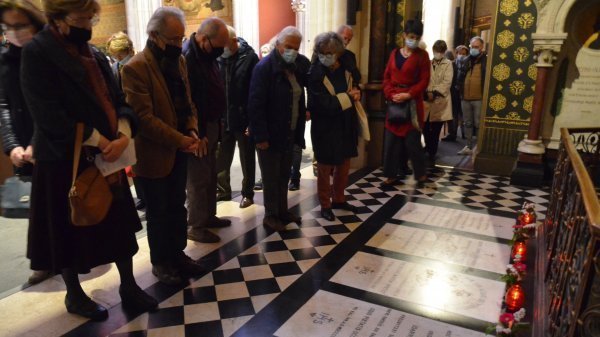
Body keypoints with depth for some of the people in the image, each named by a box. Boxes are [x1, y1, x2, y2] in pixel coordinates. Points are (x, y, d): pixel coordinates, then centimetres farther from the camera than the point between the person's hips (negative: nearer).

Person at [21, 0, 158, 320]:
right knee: (68, 229, 10)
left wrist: (123, 135, -13)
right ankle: (74, 294, 30)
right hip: (65, 160, -6)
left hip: (107, 157, 6)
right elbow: (49, 114, -20)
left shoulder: (94, 54, 10)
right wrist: (98, 141, -19)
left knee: (120, 223, 11)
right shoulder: (37, 53, -11)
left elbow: (117, 99, 5)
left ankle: (128, 285, 26)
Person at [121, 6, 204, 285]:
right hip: (154, 154, -7)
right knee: (158, 213, 9)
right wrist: (180, 140, -21)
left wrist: (192, 132, -7)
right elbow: (144, 117, -22)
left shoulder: (178, 61, 6)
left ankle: (178, 254, 34)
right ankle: (160, 262, 28)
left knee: (177, 208, 18)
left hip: (179, 152, 7)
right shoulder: (135, 68, -17)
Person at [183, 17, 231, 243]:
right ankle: (195, 227, 15)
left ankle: (208, 216, 32)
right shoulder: (186, 58, -20)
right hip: (197, 130, -9)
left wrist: (216, 125, 13)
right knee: (198, 179, 1)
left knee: (210, 176, 17)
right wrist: (196, 134, -18)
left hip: (211, 125, 9)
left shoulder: (207, 54, 9)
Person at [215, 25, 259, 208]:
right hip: (223, 118, 4)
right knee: (221, 159, 14)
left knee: (247, 159, 11)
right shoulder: (218, 58, 2)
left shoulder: (249, 57, -10)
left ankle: (247, 193, 26)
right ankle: (222, 190, 31)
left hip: (244, 119, -4)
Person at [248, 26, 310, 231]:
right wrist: (260, 136, -22)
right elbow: (255, 105, -20)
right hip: (270, 134, -6)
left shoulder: (298, 66, 5)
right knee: (271, 177, 6)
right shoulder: (264, 67, -16)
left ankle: (282, 211, 31)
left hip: (289, 132, 7)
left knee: (284, 175, 17)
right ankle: (270, 215, 20)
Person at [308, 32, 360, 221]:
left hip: (345, 126, 6)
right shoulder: (315, 74, -18)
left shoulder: (346, 68, 2)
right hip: (325, 129, -6)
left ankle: (339, 199, 37)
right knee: (325, 169, 8)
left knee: (344, 166, 18)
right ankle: (325, 205, 26)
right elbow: (324, 104, -25)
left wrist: (354, 94, -2)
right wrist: (348, 96, -15)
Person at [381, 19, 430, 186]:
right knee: (391, 139, 4)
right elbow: (387, 77, 8)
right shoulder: (394, 53, 11)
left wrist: (408, 95, -18)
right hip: (394, 102, 4)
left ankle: (421, 174, 16)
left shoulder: (422, 55, 0)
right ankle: (392, 175, 14)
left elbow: (424, 81, -5)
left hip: (412, 102, -4)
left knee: (412, 140, -3)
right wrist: (391, 94, -9)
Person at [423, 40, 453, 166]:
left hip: (440, 102, -2)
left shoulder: (448, 64, 4)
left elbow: (447, 82, -7)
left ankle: (432, 154, 12)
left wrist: (435, 93, -18)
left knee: (435, 131, 1)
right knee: (425, 128, 7)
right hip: (426, 100, 2)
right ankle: (429, 147, 33)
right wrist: (426, 93, -15)